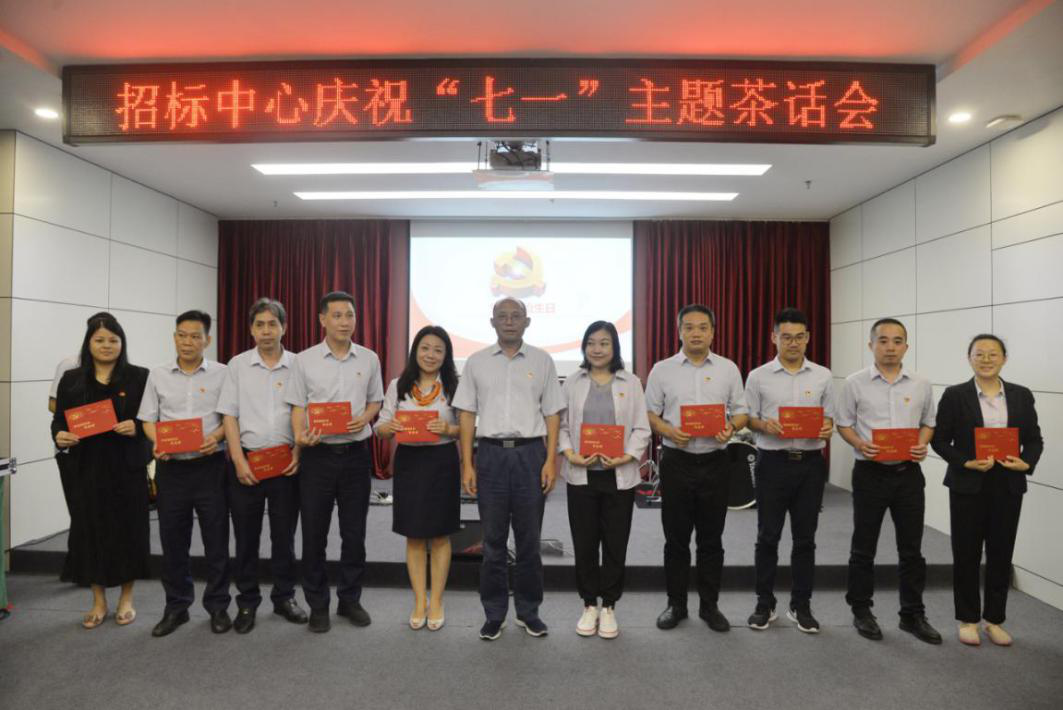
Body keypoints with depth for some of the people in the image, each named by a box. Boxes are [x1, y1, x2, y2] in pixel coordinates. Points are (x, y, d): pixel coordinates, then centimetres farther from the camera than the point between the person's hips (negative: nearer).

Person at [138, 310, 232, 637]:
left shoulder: (222, 373, 0)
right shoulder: (158, 375, 7)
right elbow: (149, 419, 8)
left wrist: (216, 437, -18)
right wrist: (157, 443, -11)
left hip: (209, 465, -2)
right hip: (171, 466, 2)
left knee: (216, 538, 4)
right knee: (172, 539, 11)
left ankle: (218, 606, 19)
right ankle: (176, 607, 26)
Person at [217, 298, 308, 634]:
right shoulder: (238, 365, 2)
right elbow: (229, 416, 0)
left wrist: (298, 454, -9)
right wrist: (239, 461, -8)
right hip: (247, 460, 0)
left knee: (284, 534, 9)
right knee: (246, 536, 9)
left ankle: (284, 597, 25)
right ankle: (247, 602, 24)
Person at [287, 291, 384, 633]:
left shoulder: (369, 359, 4)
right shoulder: (304, 360, -1)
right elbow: (297, 407, 0)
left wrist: (364, 418, -9)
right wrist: (300, 435, -18)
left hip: (356, 454, 1)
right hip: (318, 454, -1)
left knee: (354, 532, 10)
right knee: (314, 533, 6)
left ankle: (350, 600, 26)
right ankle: (318, 605, 22)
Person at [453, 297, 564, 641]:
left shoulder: (542, 361, 6)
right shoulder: (476, 362, 6)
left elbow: (552, 414, 5)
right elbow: (467, 415, 5)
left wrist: (550, 462, -3)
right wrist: (467, 465, -1)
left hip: (530, 453, 0)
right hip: (491, 454, 0)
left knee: (529, 538, 9)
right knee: (493, 540, 8)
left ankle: (528, 611, 24)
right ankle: (494, 614, 22)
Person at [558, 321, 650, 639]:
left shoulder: (631, 383, 4)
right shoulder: (572, 382, 6)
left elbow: (641, 429, 1)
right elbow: (561, 425, 4)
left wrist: (627, 456, -15)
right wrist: (570, 454, -13)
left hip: (619, 476, 0)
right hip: (581, 475, 1)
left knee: (615, 543, 7)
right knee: (584, 543, 8)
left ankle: (609, 607, 24)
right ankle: (589, 605, 24)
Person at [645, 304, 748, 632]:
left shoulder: (728, 369, 5)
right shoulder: (662, 370, 2)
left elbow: (741, 412, 7)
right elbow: (649, 414, 3)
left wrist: (731, 427, -15)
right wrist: (668, 431, -16)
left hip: (714, 462, 1)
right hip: (676, 461, -1)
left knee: (711, 540, 10)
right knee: (676, 538, 8)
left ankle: (710, 605, 24)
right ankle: (676, 604, 22)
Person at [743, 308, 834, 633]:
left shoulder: (823, 376, 5)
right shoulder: (758, 376, 0)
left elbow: (829, 418, 10)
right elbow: (748, 419, 2)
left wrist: (826, 429, -13)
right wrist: (765, 426, -18)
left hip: (811, 463, 2)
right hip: (773, 462, -1)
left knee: (805, 538, 9)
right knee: (768, 537, 5)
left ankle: (801, 605, 23)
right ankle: (765, 604, 19)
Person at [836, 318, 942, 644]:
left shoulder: (921, 385, 5)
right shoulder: (855, 383, -3)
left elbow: (928, 422, 13)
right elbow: (844, 424, 1)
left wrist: (922, 444, -7)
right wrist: (860, 444, -17)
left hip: (909, 473, 3)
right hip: (870, 473, -2)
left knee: (911, 549, 11)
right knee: (864, 547, 8)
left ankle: (913, 614, 26)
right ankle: (861, 611, 22)